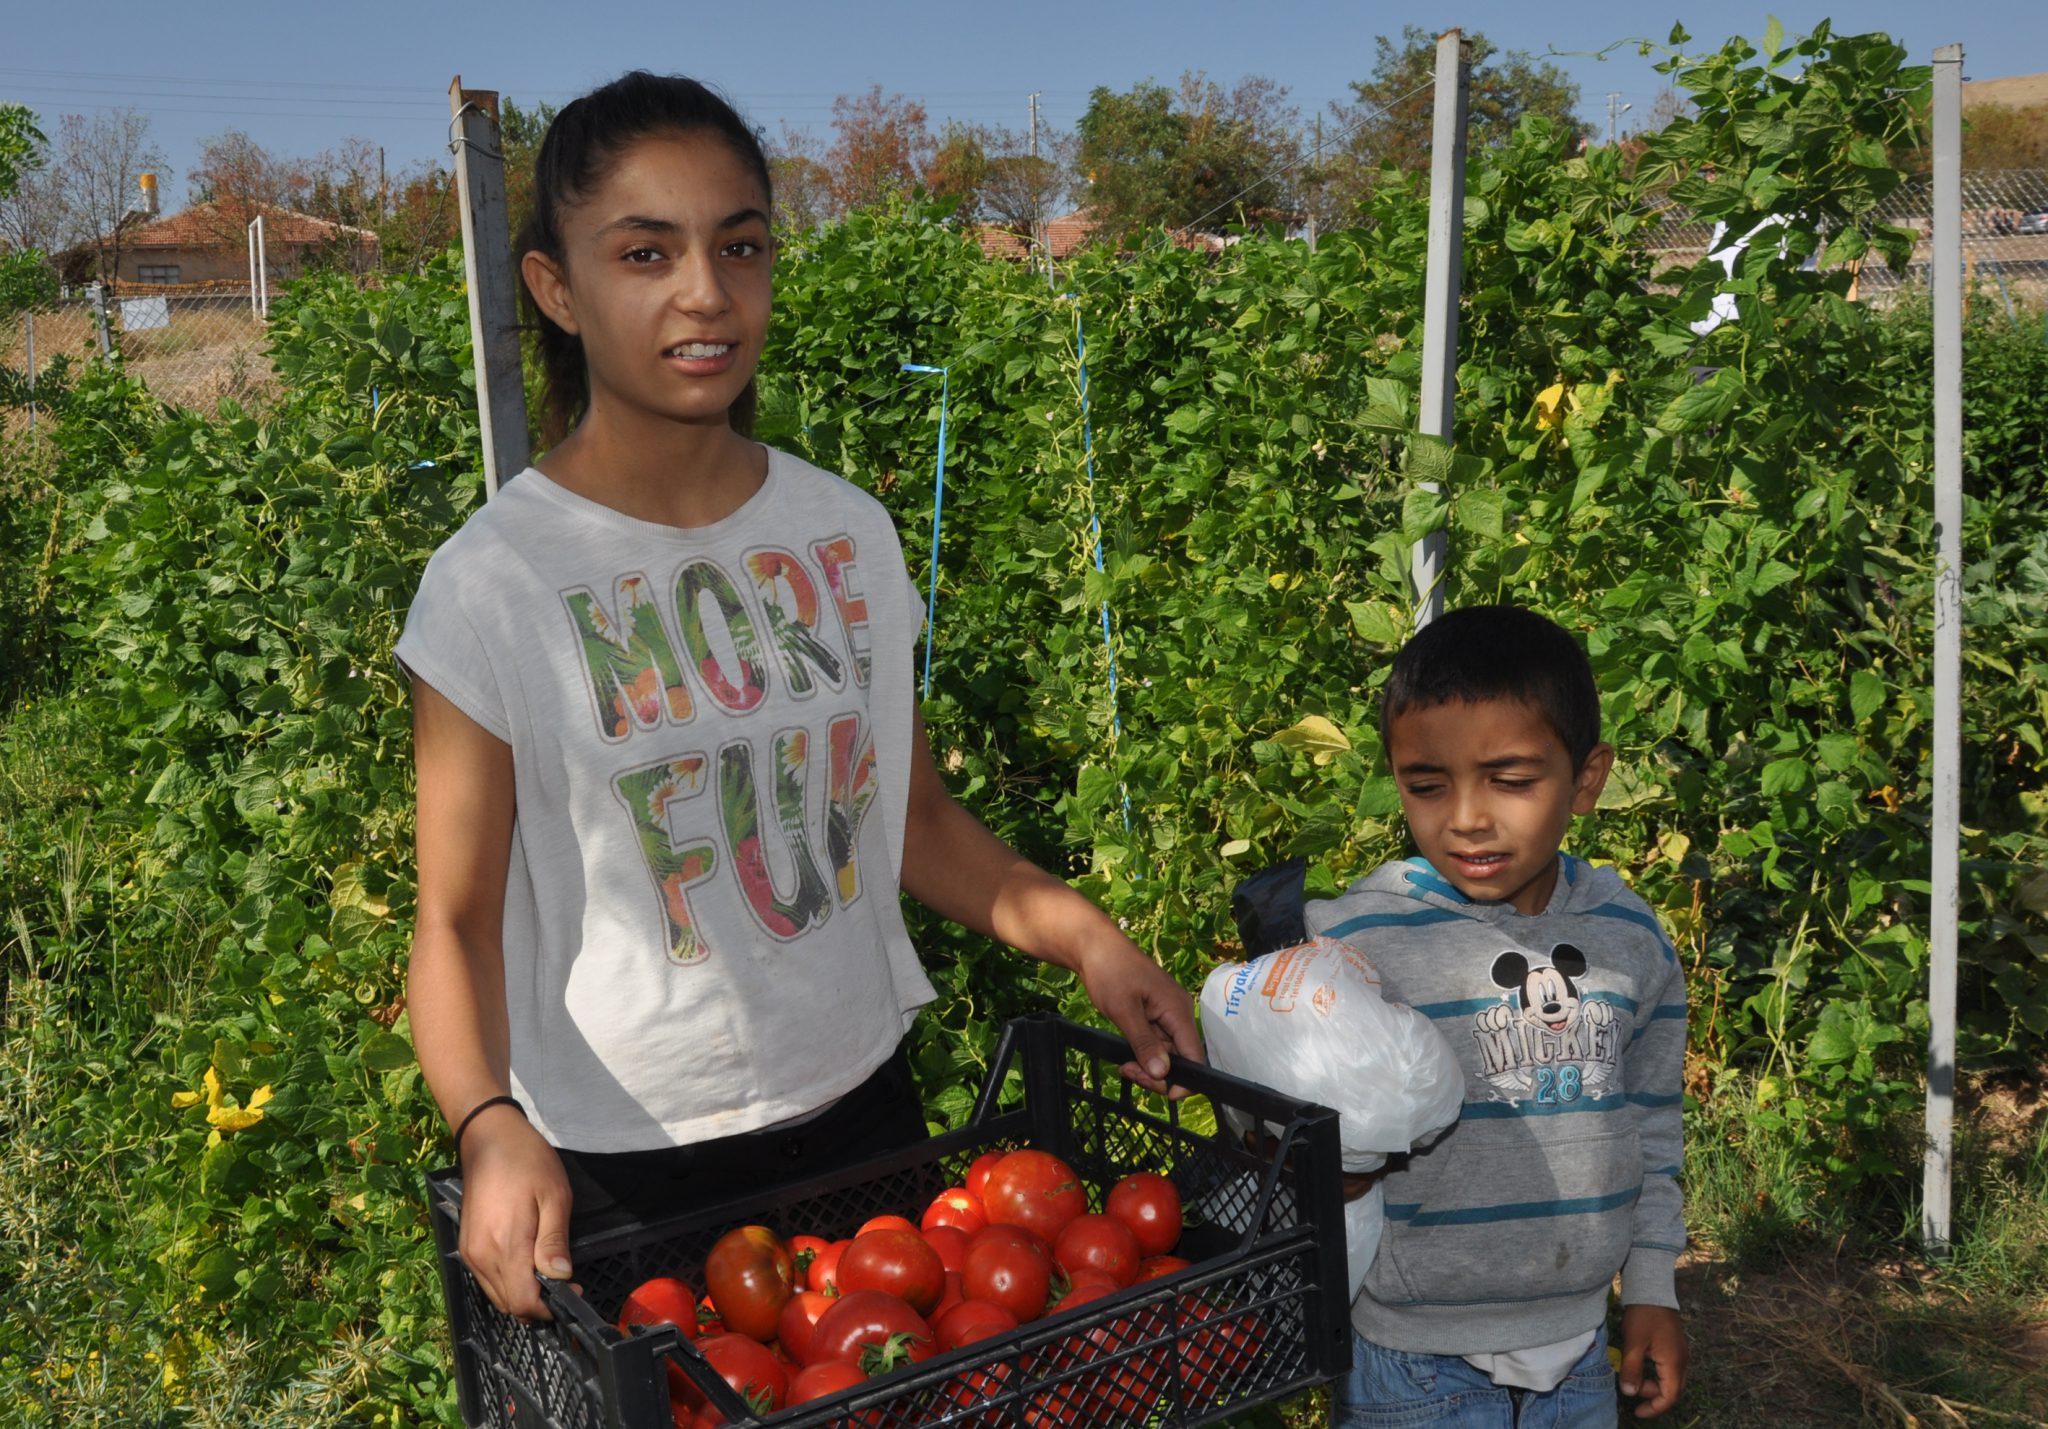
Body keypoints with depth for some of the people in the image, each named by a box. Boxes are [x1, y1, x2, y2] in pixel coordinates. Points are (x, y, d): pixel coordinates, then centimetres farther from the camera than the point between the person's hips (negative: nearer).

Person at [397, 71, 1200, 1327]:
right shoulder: (497, 584, -15)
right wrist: (494, 1127, -28)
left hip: (861, 1104, 4)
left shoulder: (849, 535, -2)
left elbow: (914, 816, 6)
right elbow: (459, 922, -11)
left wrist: (1078, 930, -9)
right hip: (617, 1166, -4)